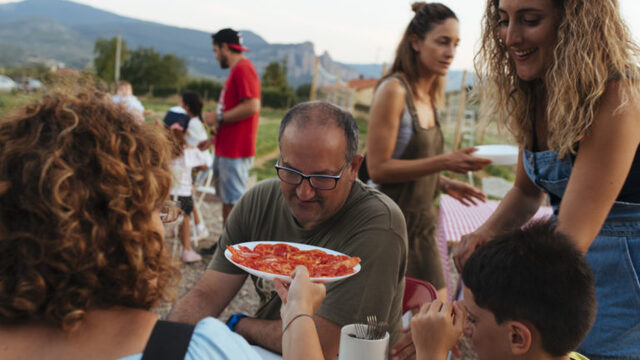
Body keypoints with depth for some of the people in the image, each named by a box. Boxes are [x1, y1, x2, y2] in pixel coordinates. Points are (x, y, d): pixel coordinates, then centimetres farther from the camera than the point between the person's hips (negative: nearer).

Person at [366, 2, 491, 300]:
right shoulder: (393, 90, -14)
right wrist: (444, 162, -23)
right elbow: (378, 169, -19)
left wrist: (445, 185, 3)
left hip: (422, 226, 8)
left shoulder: (427, 97, 9)